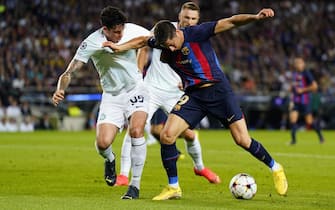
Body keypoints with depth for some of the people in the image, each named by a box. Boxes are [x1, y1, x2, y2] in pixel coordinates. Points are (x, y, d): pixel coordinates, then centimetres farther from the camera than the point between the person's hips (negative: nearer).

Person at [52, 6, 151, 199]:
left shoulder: (132, 30, -12)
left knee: (136, 130, -25)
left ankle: (135, 185, -12)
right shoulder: (92, 43, -19)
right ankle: (110, 160, 25)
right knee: (102, 143, -16)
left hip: (136, 90, 0)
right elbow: (70, 72, -21)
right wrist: (60, 89, -40)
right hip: (112, 96, 0)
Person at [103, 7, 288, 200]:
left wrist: (255, 17, -36)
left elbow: (230, 22, -22)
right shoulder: (163, 42, -3)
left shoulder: (196, 33, -17)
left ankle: (275, 168, 17)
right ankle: (173, 188, 2)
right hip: (193, 95, 5)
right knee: (166, 135, -11)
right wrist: (119, 47, 8)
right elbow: (143, 40, 19)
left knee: (242, 140, -9)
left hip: (218, 90, -5)